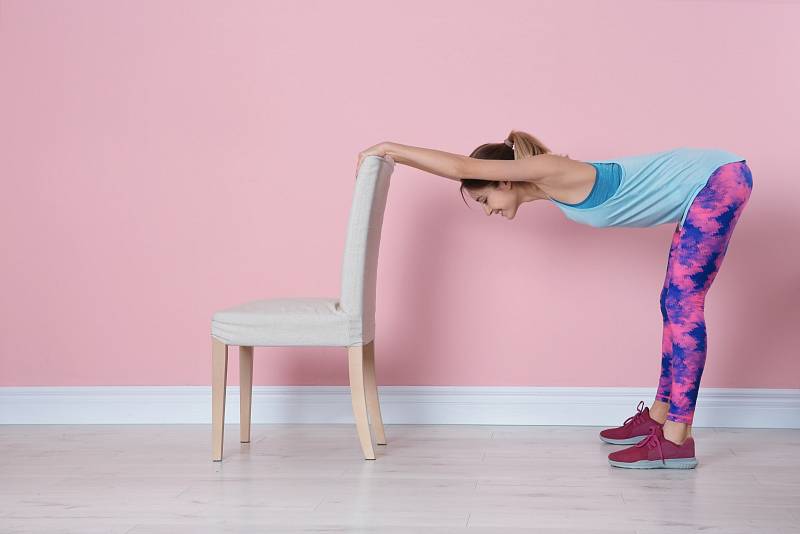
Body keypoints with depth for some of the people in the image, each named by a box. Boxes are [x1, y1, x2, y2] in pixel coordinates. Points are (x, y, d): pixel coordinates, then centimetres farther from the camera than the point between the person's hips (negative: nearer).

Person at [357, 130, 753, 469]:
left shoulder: (550, 171, -19)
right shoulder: (552, 185, 8)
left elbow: (462, 167, -25)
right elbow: (463, 170, 19)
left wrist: (389, 148, -17)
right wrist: (397, 157, 15)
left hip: (718, 180, -10)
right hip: (705, 182, 10)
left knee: (683, 304, -12)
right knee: (675, 303, 12)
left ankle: (677, 439, -11)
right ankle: (658, 416, 21)